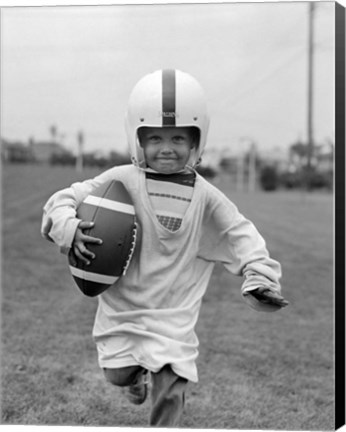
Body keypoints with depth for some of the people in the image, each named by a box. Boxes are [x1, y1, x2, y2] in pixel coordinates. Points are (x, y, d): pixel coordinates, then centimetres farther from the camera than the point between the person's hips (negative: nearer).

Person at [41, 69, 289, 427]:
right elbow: (65, 199, -8)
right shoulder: (122, 181, -10)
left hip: (174, 315, 0)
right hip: (122, 307, 1)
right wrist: (67, 228, -28)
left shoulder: (205, 197, -5)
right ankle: (137, 375, 50)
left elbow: (240, 235, 2)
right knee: (117, 376, 14)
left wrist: (260, 275, -11)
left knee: (169, 392, -8)